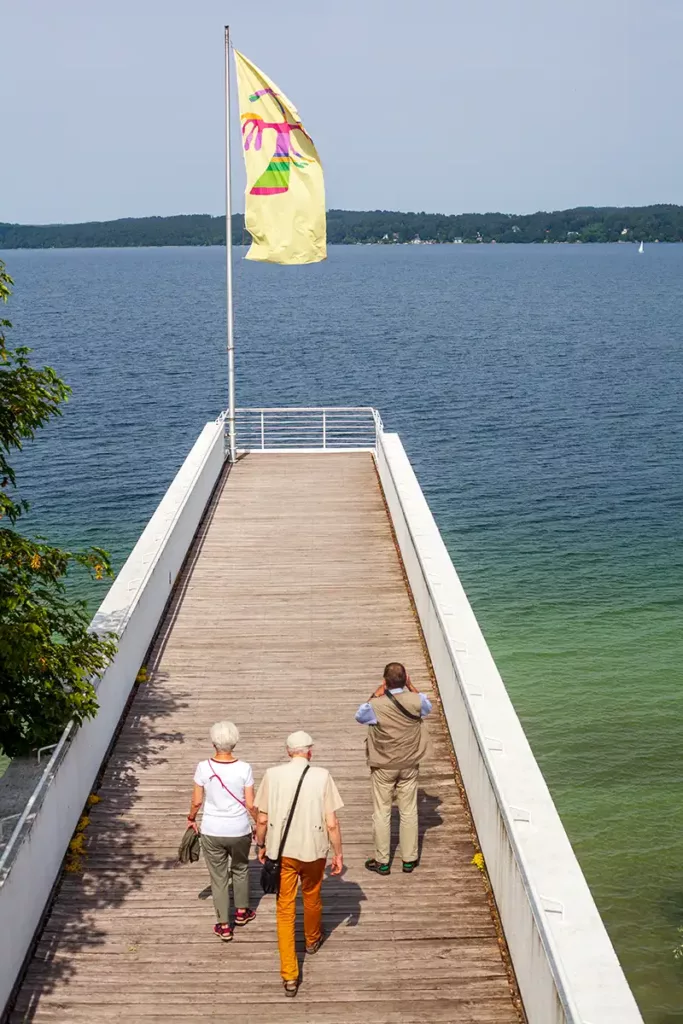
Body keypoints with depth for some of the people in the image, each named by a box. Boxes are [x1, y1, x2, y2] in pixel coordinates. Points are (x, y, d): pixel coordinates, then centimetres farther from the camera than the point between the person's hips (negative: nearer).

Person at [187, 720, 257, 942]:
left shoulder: (203, 767, -13)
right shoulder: (244, 769, -14)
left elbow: (197, 801, -5)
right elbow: (250, 804, -9)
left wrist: (191, 818, 15)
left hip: (212, 832, 0)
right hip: (239, 830, 0)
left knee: (218, 878, 14)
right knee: (240, 869, 27)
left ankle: (224, 927, 23)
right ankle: (242, 912, 43)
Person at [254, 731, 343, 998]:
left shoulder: (272, 775, -8)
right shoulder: (322, 776, -12)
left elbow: (262, 819, -3)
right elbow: (332, 824, -11)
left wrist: (261, 845, 13)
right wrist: (338, 853, 2)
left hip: (281, 851, 0)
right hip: (313, 850, 0)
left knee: (285, 909, 9)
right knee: (312, 897, 26)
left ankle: (289, 976, 8)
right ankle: (312, 940, 53)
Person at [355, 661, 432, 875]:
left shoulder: (376, 705, -22)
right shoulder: (416, 701, -16)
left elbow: (359, 716, 0)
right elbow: (428, 707, 9)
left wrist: (376, 695, -5)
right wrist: (411, 687, 6)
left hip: (383, 767, -2)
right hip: (409, 765, 2)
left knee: (381, 813, 10)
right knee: (409, 812, 13)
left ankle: (382, 861, 19)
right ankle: (409, 860, 23)